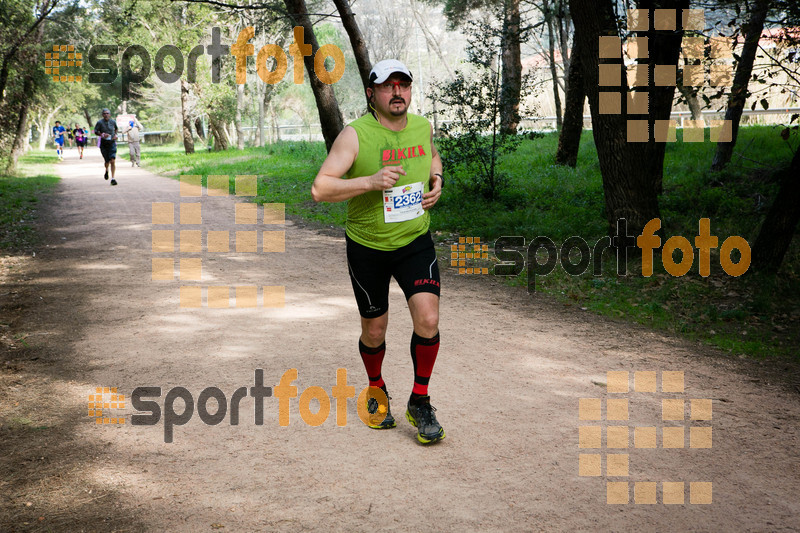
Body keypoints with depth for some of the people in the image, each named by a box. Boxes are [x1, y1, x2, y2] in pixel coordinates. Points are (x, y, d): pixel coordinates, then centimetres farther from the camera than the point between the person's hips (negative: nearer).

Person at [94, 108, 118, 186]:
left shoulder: (113, 121, 1)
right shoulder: (100, 122, -7)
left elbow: (116, 129, 21)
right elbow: (96, 131, 0)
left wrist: (115, 134, 3)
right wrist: (102, 135, -18)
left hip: (112, 143, 1)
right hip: (103, 144, -1)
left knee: (113, 161, -12)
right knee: (107, 161, 4)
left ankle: (113, 179, -8)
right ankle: (106, 171, 40)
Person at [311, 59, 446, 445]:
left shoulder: (423, 127, 0)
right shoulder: (355, 135, -16)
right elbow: (319, 189, -22)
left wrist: (436, 180, 3)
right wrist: (371, 181, -32)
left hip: (416, 242, 3)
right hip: (367, 247, -2)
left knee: (428, 319, -14)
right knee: (374, 331, 10)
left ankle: (419, 402, 6)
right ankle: (377, 391, 40)